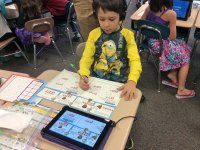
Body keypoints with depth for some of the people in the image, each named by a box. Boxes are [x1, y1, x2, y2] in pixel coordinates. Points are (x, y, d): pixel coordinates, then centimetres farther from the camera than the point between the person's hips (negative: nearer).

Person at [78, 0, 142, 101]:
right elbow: (86, 57, -4)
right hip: (95, 80, 2)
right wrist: (83, 75, -25)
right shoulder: (94, 34, -1)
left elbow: (135, 60, -11)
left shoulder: (127, 35, -5)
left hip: (119, 83, -1)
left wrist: (132, 81, -30)